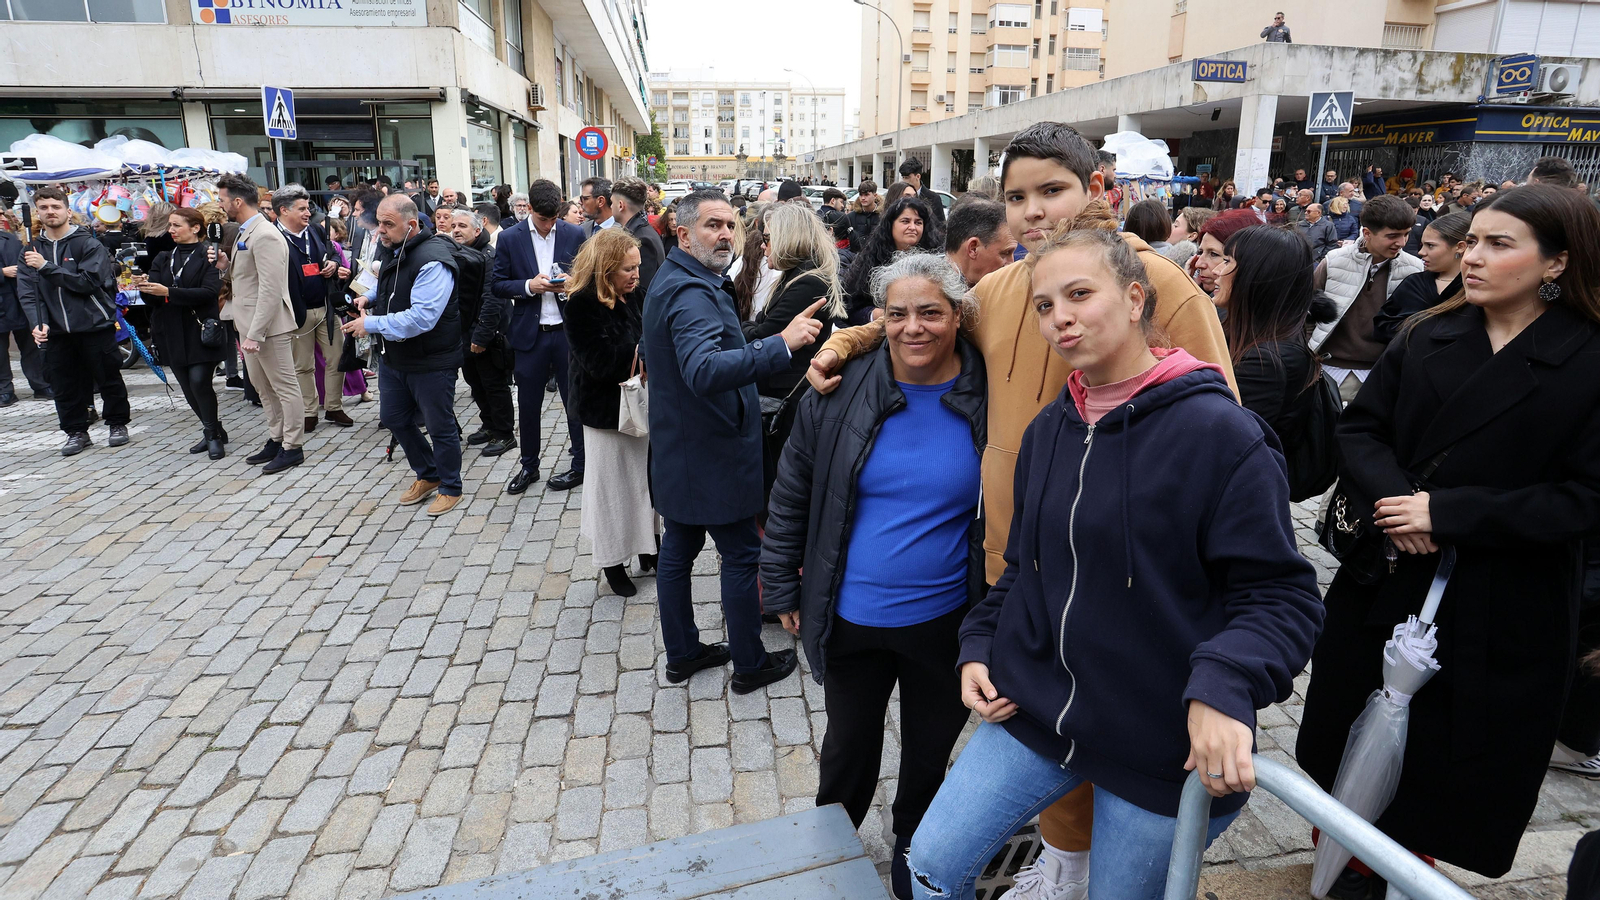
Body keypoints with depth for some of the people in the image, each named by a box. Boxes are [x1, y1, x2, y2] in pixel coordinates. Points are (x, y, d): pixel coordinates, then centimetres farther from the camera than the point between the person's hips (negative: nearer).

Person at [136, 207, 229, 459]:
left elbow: (209, 292, -18)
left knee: (199, 381, -14)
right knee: (187, 387, 8)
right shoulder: (164, 258, 14)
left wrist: (168, 292, -22)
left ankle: (212, 434, 1)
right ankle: (214, 431, 22)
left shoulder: (208, 256, -3)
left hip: (200, 330, -6)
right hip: (173, 334, 6)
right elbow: (153, 299, 5)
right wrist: (145, 288, -17)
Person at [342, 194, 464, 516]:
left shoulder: (432, 260, -24)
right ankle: (428, 475, 38)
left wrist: (371, 324, -25)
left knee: (440, 427, 4)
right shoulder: (390, 250, 5)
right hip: (393, 357, 9)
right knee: (394, 418, 20)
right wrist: (369, 297, 6)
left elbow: (421, 317, -30)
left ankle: (450, 488, 23)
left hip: (430, 362, -9)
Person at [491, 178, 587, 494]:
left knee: (576, 400, 6)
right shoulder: (510, 238, 0)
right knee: (528, 404, 10)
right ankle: (529, 466, 27)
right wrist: (529, 286, -16)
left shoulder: (574, 235, 1)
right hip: (529, 334, 1)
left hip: (568, 330, 0)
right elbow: (497, 284, 1)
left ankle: (580, 465, 20)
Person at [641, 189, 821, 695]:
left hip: (678, 450, 10)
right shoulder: (691, 292, -23)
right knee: (742, 556, 4)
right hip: (711, 454, -10)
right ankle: (749, 664, 17)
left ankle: (682, 653, 30)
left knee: (679, 549, 16)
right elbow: (704, 371, -41)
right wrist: (781, 345, -48)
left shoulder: (673, 280, 11)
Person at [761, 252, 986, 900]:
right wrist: (783, 590, 3)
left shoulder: (988, 399, -11)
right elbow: (791, 497, 0)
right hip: (850, 620, 0)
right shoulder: (841, 393, -10)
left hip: (945, 621, 0)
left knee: (930, 752, 21)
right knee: (848, 746, 21)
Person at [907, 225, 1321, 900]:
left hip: (1165, 746, -5)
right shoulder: (1047, 432, 4)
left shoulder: (1218, 431, -16)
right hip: (1037, 712, 5)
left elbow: (1282, 594, -15)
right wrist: (979, 646, 3)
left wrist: (1224, 689, -31)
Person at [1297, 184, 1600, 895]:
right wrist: (1389, 498, -19)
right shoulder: (1426, 336, 3)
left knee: (1445, 749, 11)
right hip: (1381, 578, 4)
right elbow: (1360, 424, 0)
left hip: (1497, 606, -4)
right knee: (1348, 727, 16)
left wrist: (1446, 513, -21)